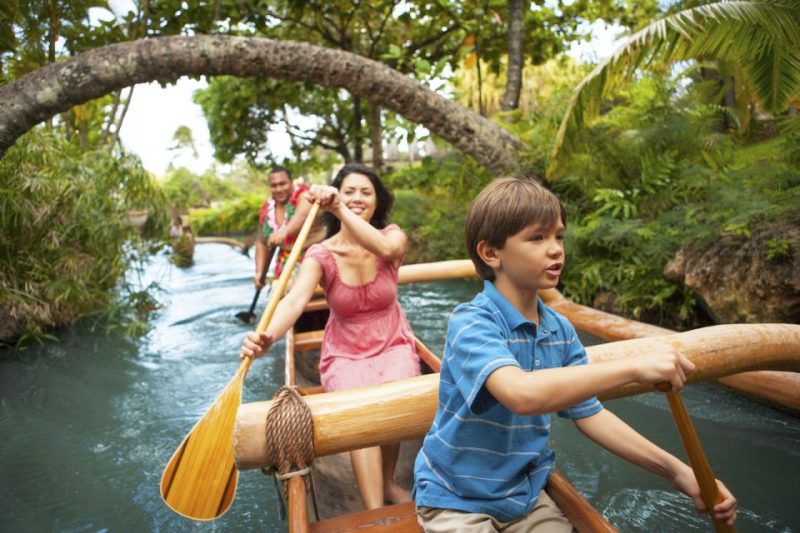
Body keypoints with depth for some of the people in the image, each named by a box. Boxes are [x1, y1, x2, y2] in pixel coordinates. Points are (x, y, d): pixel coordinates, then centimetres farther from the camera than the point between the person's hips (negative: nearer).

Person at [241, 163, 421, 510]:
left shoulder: (394, 236, -8)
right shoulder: (321, 255, -13)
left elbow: (385, 249, -35)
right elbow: (295, 299, -31)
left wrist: (340, 210, -43)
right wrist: (268, 336, -51)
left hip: (393, 345, 1)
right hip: (345, 354, -1)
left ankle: (387, 481, 5)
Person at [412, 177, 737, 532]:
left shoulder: (561, 331, -3)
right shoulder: (470, 323, -25)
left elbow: (589, 413, 3)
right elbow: (522, 394, -41)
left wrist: (677, 472, -4)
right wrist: (634, 367, -39)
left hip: (526, 494, 6)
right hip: (457, 499, -5)